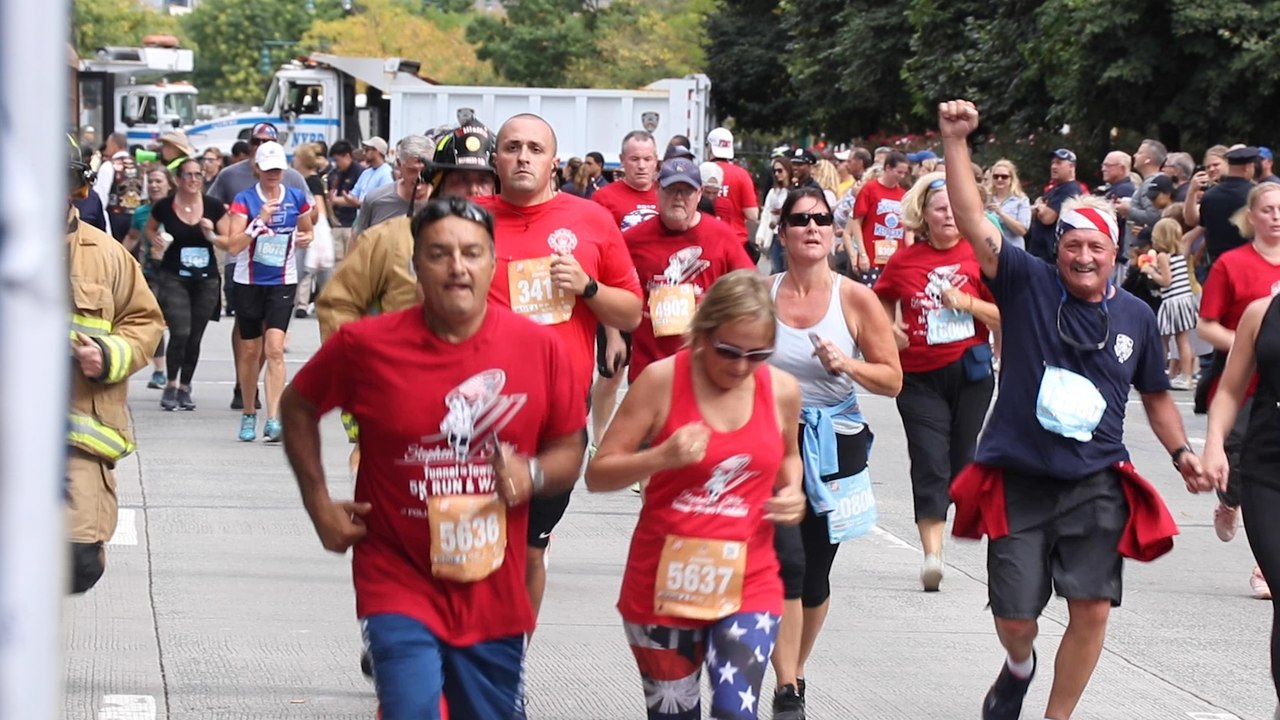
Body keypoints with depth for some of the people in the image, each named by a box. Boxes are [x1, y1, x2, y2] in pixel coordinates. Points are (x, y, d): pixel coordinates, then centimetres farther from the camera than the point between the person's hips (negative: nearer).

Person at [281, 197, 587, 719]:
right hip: (400, 583, -3)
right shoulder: (367, 344, -7)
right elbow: (298, 406, 10)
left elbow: (569, 451, 8)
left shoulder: (540, 347, -3)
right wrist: (319, 504, 2)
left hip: (494, 594, 3)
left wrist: (532, 474, -14)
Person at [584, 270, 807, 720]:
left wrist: (792, 491, 1)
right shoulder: (662, 381, -9)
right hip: (665, 582, -1)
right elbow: (598, 475, -7)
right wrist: (661, 457, -24)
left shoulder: (782, 391, 0)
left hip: (748, 584, 1)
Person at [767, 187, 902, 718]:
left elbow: (892, 380, -2)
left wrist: (847, 364, -19)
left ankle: (794, 671, 32)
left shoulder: (856, 299, -4)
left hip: (836, 445, 1)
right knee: (788, 562, -16)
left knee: (816, 574, 10)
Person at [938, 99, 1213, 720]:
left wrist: (1180, 451, 8)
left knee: (1092, 608, -8)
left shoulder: (1136, 316, 5)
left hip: (1096, 484, 2)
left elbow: (1155, 394, 20)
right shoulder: (1028, 284, -4)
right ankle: (1019, 667, 42)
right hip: (1019, 482, -2)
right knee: (1014, 616, 4)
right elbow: (972, 222, -15)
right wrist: (955, 141, -25)